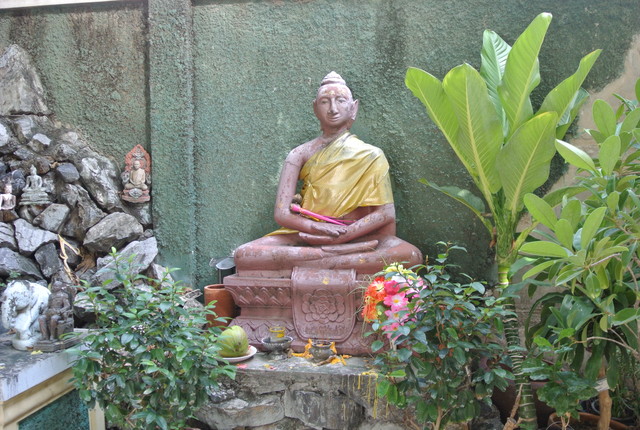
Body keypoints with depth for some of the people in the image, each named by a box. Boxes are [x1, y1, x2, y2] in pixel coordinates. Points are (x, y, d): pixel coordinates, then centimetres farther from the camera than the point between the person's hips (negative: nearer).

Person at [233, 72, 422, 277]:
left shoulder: (370, 156, 6)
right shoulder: (300, 154, 7)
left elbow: (386, 212, -6)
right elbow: (281, 213, -2)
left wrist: (343, 235, -18)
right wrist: (318, 228, -20)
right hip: (306, 236, 1)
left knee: (411, 255, -31)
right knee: (243, 255, -26)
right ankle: (346, 253, -28)